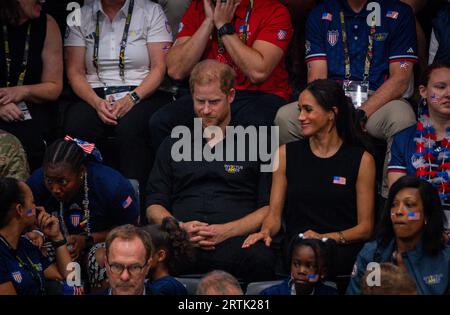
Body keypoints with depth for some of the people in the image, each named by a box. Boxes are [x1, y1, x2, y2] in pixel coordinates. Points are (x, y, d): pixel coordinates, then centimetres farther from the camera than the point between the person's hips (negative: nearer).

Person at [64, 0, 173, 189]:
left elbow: (159, 68, -1)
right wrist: (97, 102, -14)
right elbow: (75, 72, 5)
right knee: (76, 128, -32)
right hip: (94, 95, 2)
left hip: (143, 94, -2)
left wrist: (132, 99, -16)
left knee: (129, 128, -36)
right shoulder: (81, 16, 11)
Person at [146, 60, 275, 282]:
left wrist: (226, 231, -9)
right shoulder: (172, 146, 26)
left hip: (236, 240, -1)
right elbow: (154, 207, 20)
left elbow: (269, 208, 8)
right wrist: (180, 228, -3)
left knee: (259, 261, -40)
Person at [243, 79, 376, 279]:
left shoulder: (361, 159, 5)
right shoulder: (287, 154, 14)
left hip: (341, 250, -4)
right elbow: (274, 215, 12)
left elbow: (365, 227, 4)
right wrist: (266, 231, -11)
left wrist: (327, 238, -13)